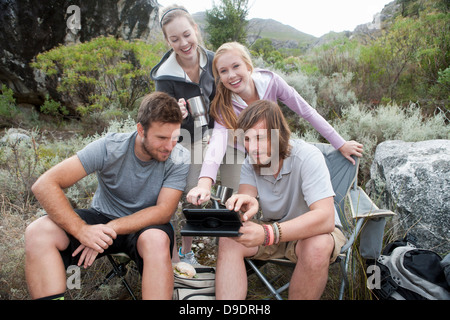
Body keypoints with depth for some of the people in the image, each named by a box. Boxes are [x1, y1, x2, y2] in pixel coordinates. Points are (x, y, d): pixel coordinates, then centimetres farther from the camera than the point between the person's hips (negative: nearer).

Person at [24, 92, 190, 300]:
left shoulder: (180, 159, -18)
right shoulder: (109, 148, -19)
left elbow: (163, 212, -20)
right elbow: (44, 185, -22)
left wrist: (111, 229, -30)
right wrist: (81, 230, -35)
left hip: (146, 226, -1)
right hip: (102, 218, 2)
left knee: (157, 240, -37)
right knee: (38, 232, -23)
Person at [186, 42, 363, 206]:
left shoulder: (270, 81, -26)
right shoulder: (223, 104, -28)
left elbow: (307, 112, -18)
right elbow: (218, 138, -45)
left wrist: (341, 145, -15)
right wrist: (205, 182, -63)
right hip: (238, 152, -1)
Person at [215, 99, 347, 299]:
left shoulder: (307, 157, -25)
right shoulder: (250, 162, -7)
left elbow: (325, 218, -35)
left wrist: (267, 234, -49)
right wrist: (246, 206, -48)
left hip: (312, 231, -3)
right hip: (273, 230, 4)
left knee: (317, 247, -37)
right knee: (228, 240, -22)